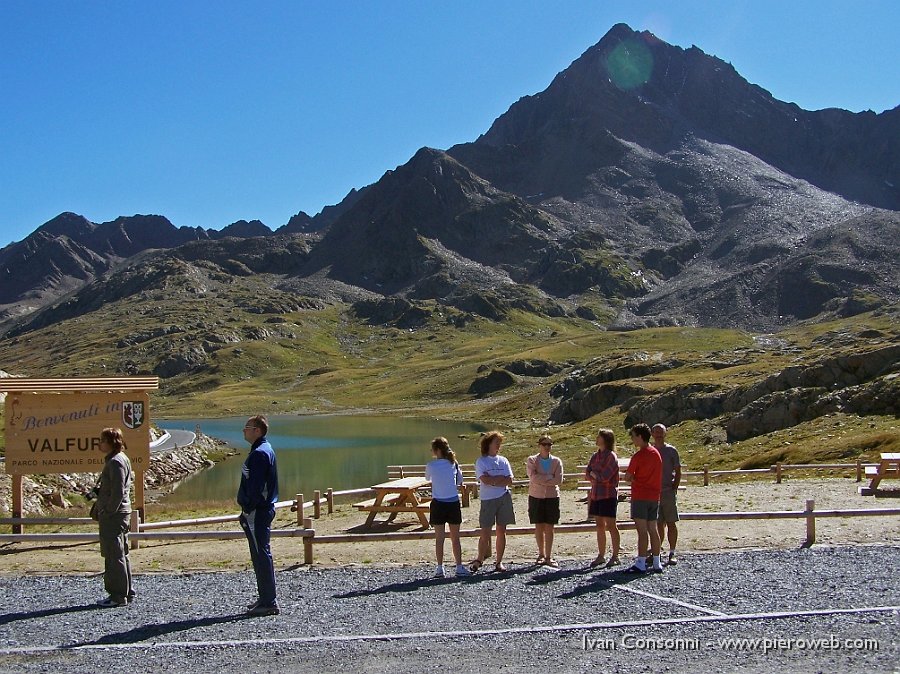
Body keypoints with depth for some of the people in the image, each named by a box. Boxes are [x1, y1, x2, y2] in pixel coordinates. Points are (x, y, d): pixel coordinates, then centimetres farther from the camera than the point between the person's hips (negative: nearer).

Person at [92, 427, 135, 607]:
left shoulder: (116, 462, -15)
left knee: (115, 555, -6)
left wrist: (108, 512, -18)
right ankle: (126, 593, 21)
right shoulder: (118, 459, 17)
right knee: (121, 554, 15)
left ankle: (118, 595, -2)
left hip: (113, 515, -11)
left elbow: (118, 492, -21)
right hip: (119, 513, 11)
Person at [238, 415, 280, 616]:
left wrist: (247, 510, -17)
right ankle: (265, 598, 21)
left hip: (257, 512, -11)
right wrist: (247, 510, 19)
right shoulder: (264, 450, 16)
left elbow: (256, 486, -21)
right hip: (262, 510, 11)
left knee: (261, 555, -7)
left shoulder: (259, 454, -17)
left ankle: (268, 602, -4)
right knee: (260, 554, 15)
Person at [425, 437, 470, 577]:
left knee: (439, 538, 4)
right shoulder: (454, 464, -1)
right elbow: (460, 481, 9)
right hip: (453, 502, 2)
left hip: (438, 504, -2)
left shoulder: (431, 465, -8)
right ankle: (459, 567, 11)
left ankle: (440, 568, 5)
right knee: (455, 538, 10)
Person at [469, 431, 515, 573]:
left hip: (504, 498, 3)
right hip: (488, 499, -3)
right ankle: (479, 560, 13)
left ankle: (499, 562, 12)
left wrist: (493, 480, -9)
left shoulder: (503, 460, 10)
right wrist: (501, 478, -7)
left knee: (501, 532, 4)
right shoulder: (481, 461, 0)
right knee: (485, 533, -3)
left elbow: (509, 481, 0)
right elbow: (485, 480, -14)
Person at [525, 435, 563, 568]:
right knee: (539, 527, 5)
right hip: (536, 497, 0)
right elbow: (533, 477, -14)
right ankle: (541, 555, 16)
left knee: (549, 528, 0)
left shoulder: (556, 461, 3)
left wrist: (541, 480, -13)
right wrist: (550, 477, -13)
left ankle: (549, 557, 5)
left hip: (552, 497, 0)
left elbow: (559, 480, -9)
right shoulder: (531, 460, 0)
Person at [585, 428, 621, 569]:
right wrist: (598, 476, -9)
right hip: (596, 494, 7)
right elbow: (588, 474, 8)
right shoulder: (596, 456, 14)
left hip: (608, 495, -7)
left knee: (610, 526, -4)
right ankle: (601, 556, 16)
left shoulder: (611, 456, -9)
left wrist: (594, 474, -1)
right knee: (600, 526, 10)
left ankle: (615, 556, 2)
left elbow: (605, 476, -17)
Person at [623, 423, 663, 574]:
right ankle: (656, 564, 13)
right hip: (654, 496, 8)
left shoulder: (639, 456, -14)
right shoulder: (656, 453, 10)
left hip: (640, 497, -8)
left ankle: (640, 564, -8)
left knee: (642, 530, -8)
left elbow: (627, 477, -9)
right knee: (653, 529, 10)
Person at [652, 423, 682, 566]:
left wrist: (674, 489, -6)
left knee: (671, 523, -2)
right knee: (658, 524, 7)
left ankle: (672, 553, 3)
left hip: (668, 492, -3)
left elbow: (678, 472, 2)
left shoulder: (671, 451, 2)